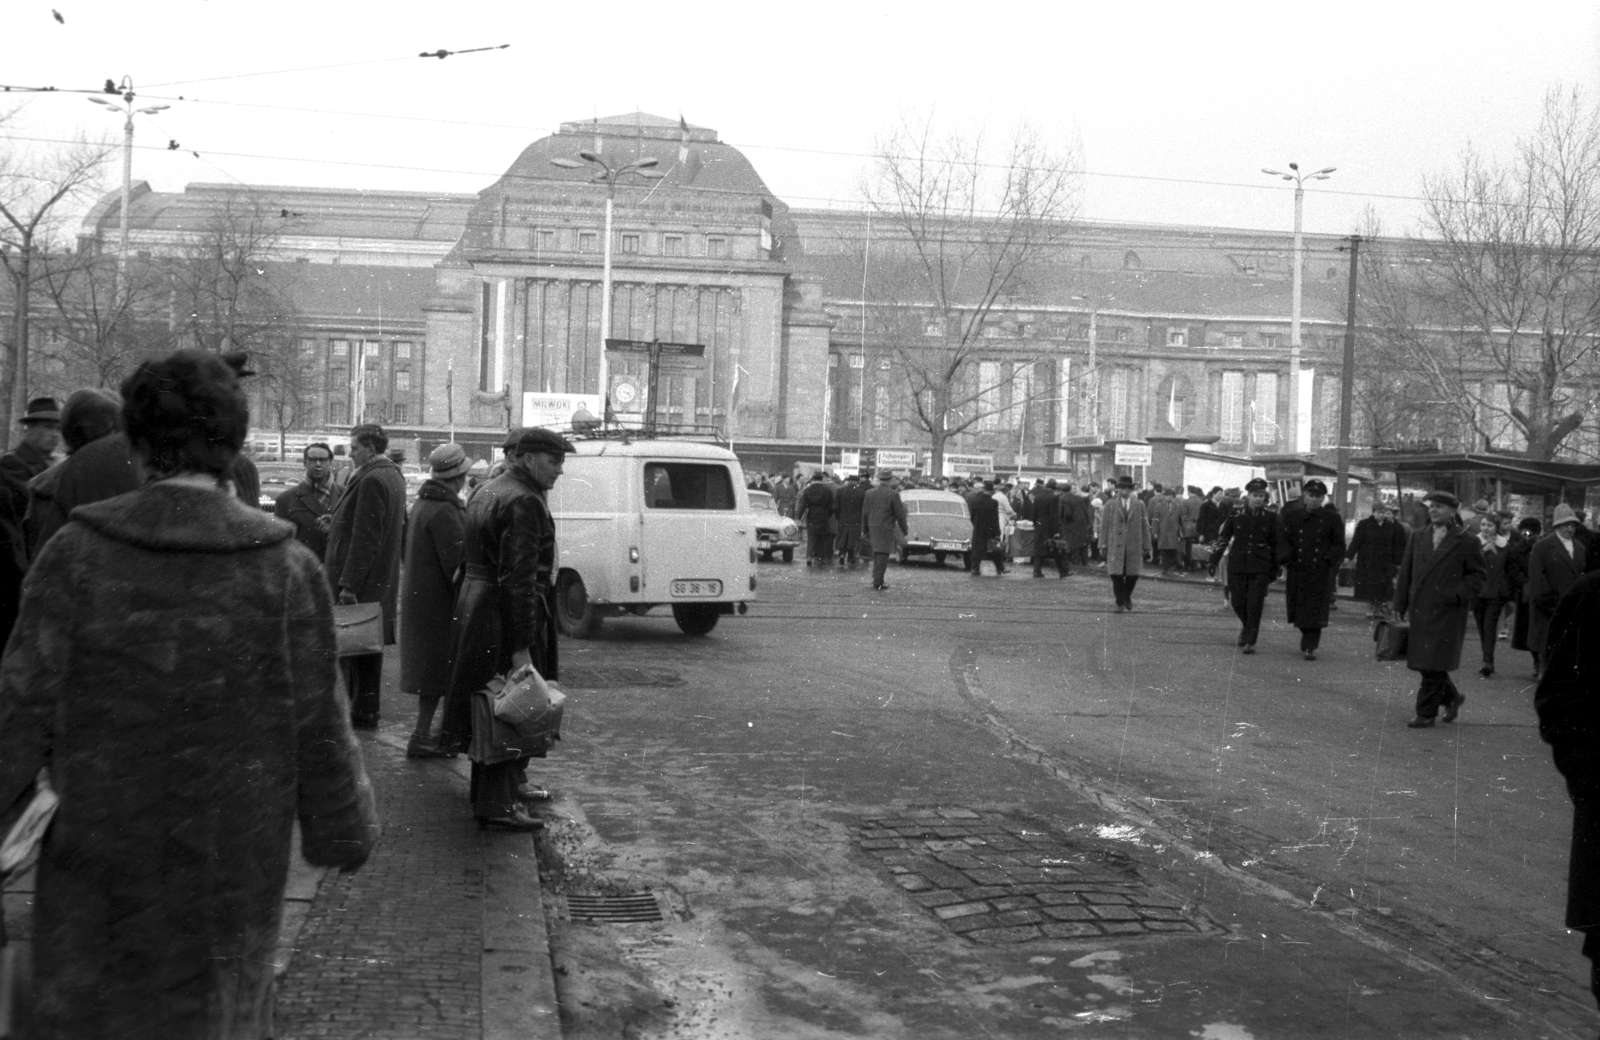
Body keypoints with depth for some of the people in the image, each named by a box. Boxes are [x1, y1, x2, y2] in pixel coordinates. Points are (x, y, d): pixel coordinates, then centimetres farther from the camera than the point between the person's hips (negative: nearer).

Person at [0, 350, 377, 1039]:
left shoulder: (76, 552, -10)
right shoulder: (287, 568, -10)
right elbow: (316, 725, -6)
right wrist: (345, 831, 7)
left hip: (100, 846, 0)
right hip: (232, 853, 0)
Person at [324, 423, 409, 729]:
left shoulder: (371, 481, -17)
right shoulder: (394, 477, 14)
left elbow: (364, 539, -21)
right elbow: (400, 531, 22)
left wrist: (348, 584, -21)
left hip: (361, 581, -10)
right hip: (382, 580, 10)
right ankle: (367, 711, 19)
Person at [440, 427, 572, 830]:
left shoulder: (487, 492, 14)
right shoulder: (524, 502, -19)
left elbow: (469, 559, 19)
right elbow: (519, 579, -24)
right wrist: (522, 648, -24)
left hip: (475, 611, 10)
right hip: (505, 618, -10)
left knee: (491, 707, 19)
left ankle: (511, 783, 33)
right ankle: (496, 805, 2)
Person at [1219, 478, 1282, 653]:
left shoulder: (1271, 518, 0)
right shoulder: (1235, 515, 1)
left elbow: (1277, 545, 5)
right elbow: (1223, 538, 7)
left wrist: (1275, 569, 4)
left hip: (1260, 568, -1)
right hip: (1237, 565, 1)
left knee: (1255, 605, -5)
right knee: (1237, 602, 6)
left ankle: (1250, 642, 0)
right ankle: (1247, 625, 36)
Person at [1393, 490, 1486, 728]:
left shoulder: (1466, 543, 0)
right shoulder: (1417, 538, 13)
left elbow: (1476, 577, 0)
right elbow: (1405, 575, 13)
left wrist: (1456, 595, -15)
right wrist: (1399, 608, 8)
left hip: (1446, 613, -5)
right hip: (1419, 611, 5)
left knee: (1434, 665, -6)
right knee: (1422, 662, 8)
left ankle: (1426, 713, 1)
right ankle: (1452, 697, 30)